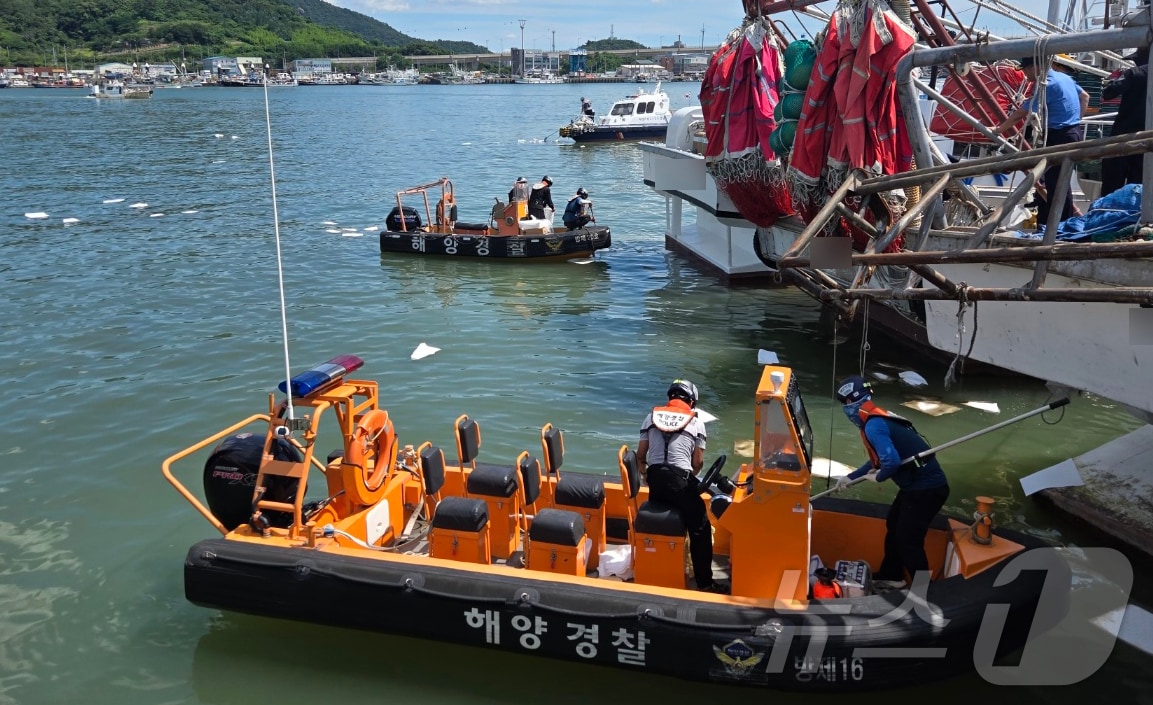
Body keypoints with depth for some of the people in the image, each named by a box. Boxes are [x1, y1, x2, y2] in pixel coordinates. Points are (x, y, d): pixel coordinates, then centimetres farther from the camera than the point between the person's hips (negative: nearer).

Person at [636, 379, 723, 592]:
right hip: (680, 479, -3)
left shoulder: (652, 416, 16)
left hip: (655, 478, 4)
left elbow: (640, 454, 16)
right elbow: (698, 462, 8)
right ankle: (704, 583, 7)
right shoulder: (695, 421, 9)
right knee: (700, 530, 7)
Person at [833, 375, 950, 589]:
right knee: (893, 526, 21)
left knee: (908, 540, -4)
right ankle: (890, 576, 35)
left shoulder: (873, 426, -20)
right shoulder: (879, 419, 11)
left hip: (926, 488, -10)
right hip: (919, 484, 10)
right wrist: (850, 477, 26)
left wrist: (877, 477, -9)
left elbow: (891, 461, -30)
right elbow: (879, 459, 23)